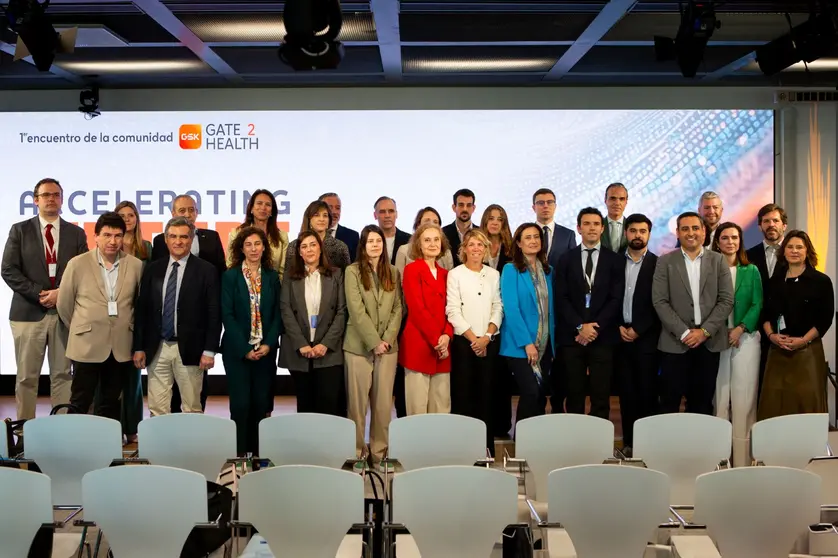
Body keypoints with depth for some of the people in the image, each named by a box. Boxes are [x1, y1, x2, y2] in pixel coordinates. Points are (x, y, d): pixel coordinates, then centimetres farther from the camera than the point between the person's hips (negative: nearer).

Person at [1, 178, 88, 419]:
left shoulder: (76, 233, 10)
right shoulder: (20, 230, 6)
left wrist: (62, 292, -10)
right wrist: (38, 294, -11)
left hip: (65, 312, 1)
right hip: (28, 312, -1)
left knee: (62, 375, 4)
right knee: (26, 377, 2)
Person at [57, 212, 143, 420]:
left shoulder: (136, 265, 1)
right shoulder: (78, 264, -3)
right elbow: (64, 304, 6)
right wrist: (80, 330, 13)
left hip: (121, 347, 2)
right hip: (87, 345, -2)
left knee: (111, 404, 11)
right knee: (80, 404, 4)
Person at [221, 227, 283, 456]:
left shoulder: (272, 276, 9)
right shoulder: (230, 276, 1)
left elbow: (278, 314, 7)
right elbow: (227, 315, -5)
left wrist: (269, 344, -7)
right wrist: (245, 349, -12)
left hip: (266, 351, 2)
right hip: (237, 351, -2)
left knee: (262, 404, 2)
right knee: (241, 404, -4)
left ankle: (259, 453, 10)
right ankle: (239, 454, 5)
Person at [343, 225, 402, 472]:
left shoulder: (393, 272, 10)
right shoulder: (352, 271, -2)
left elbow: (398, 308, 6)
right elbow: (357, 310, -10)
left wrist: (388, 338, -8)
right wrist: (374, 342, -14)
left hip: (388, 346, 3)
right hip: (359, 346, -3)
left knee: (384, 402, 5)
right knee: (357, 402, 1)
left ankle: (379, 453, 15)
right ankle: (357, 454, 11)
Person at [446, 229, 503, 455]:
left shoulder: (494, 275, 11)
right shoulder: (455, 274, 1)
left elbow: (498, 308, 6)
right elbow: (453, 311, -5)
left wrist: (486, 337, -7)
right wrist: (473, 338, -9)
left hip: (489, 343, 3)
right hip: (463, 342, -3)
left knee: (486, 394, 5)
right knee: (463, 394, -1)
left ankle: (487, 447, 11)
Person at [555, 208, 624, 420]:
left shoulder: (614, 260, 7)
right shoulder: (566, 259, 9)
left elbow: (616, 299, -1)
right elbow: (561, 298, 1)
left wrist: (595, 327, -11)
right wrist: (579, 326, -10)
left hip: (603, 337, 0)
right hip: (572, 336, 1)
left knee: (601, 395, 0)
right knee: (574, 394, 4)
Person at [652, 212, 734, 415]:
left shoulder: (718, 260, 7)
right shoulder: (665, 262, 3)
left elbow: (726, 300, 2)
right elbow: (660, 302, -4)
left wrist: (705, 331, -9)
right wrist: (684, 332, -11)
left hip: (709, 341, 2)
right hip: (675, 341, -1)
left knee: (702, 402, 7)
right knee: (670, 402, 0)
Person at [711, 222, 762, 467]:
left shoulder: (751, 270, 7)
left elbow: (757, 304, 2)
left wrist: (740, 329, -11)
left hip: (746, 337, 1)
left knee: (743, 396, -1)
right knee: (719, 395, 0)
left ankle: (742, 456, 5)